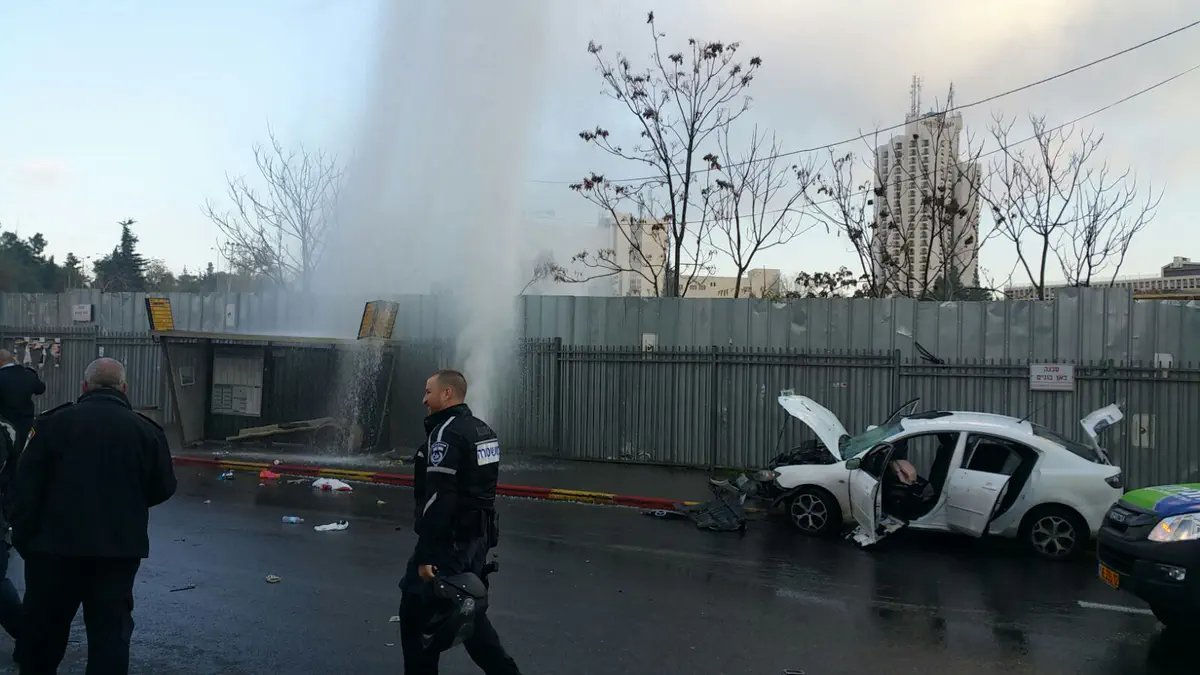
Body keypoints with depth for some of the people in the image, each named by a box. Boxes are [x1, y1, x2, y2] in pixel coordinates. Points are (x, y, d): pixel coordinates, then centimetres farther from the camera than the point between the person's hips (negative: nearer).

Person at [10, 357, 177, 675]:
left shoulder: (55, 422, -3)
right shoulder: (146, 431, -2)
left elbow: (26, 487, -3)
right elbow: (163, 489, 5)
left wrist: (23, 537, 5)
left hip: (55, 544, 0)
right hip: (119, 549, 0)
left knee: (42, 627, 19)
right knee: (111, 630, 7)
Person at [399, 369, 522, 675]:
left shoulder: (446, 433, -17)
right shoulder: (483, 430, 11)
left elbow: (438, 500, -24)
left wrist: (426, 554, -22)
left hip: (449, 541, -9)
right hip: (478, 538, 9)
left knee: (417, 611, 6)